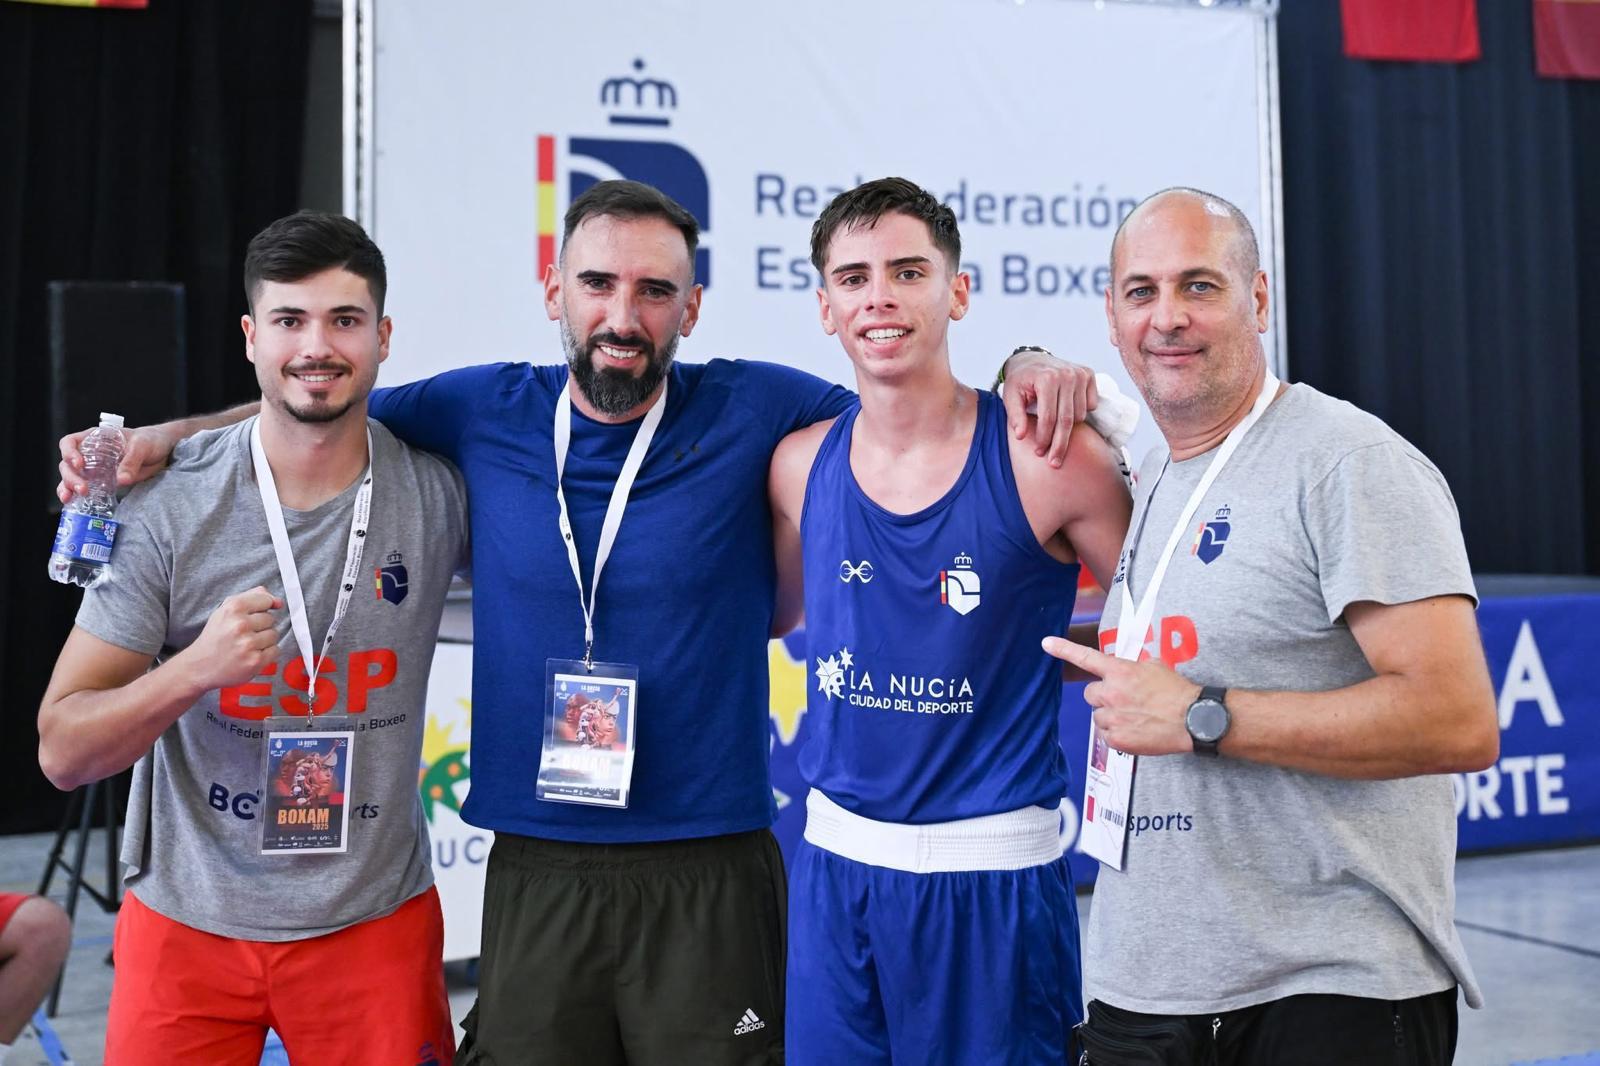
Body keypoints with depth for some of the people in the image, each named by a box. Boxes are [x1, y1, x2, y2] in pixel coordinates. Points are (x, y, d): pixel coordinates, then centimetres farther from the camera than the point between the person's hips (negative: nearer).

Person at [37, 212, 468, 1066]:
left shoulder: (439, 491, -8)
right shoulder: (166, 504, -11)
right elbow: (62, 753, -10)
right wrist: (197, 668, -26)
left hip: (374, 922, 1)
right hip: (187, 923, 0)